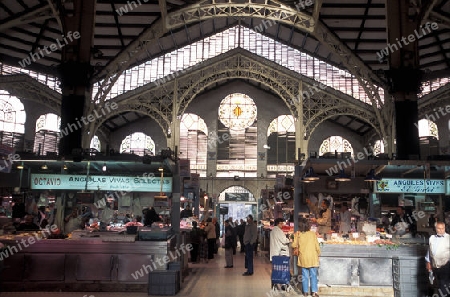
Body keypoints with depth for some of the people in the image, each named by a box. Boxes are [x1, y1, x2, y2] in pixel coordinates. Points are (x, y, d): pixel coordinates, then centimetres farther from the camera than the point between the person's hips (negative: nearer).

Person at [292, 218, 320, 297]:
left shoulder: (298, 234, -8)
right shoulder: (313, 234, -9)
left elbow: (294, 245, -2)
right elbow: (317, 246, -5)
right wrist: (318, 253, 12)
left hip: (303, 258, 1)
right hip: (313, 257, -1)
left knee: (305, 275, 12)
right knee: (313, 275, 8)